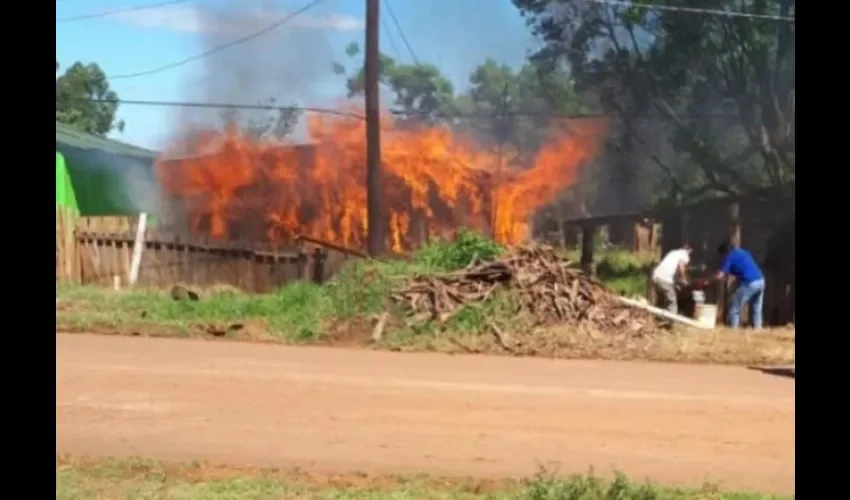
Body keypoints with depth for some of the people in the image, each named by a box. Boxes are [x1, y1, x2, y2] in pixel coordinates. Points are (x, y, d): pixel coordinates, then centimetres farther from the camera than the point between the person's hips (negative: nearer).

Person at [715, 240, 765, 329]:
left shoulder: (730, 256, 2)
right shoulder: (743, 252, 25)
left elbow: (720, 276, -5)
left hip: (749, 283, -8)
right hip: (760, 281, 8)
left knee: (734, 308, 3)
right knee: (757, 310, 16)